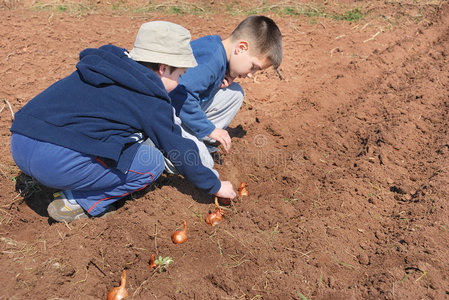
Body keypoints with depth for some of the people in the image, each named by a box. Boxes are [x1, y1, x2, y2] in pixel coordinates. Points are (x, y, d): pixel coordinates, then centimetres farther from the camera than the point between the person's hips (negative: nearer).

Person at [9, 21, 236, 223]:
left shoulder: (107, 69, 19)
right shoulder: (150, 101, -3)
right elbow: (179, 150, 4)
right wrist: (215, 186, 18)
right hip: (58, 162, -9)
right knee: (151, 162, 3)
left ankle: (74, 192, 13)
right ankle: (77, 204, 2)